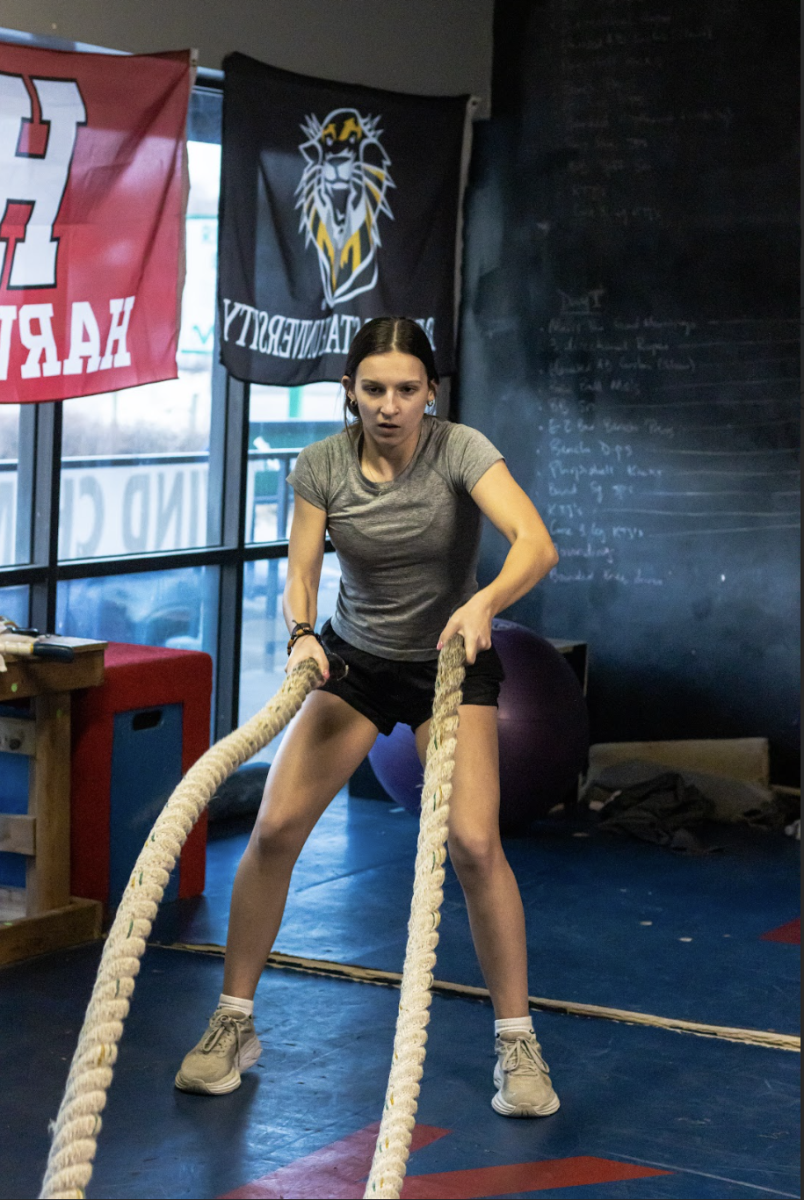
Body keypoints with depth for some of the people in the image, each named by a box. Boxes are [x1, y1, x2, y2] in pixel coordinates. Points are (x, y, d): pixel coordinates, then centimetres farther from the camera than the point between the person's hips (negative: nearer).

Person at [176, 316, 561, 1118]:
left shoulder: (459, 451, -22)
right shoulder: (321, 466, -13)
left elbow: (536, 544, -35)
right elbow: (300, 572, -13)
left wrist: (484, 602, -55)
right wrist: (301, 633, -36)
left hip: (451, 660, -2)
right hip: (354, 659, 2)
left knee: (473, 843, -19)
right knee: (275, 827, -11)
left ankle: (517, 1042, -4)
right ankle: (233, 1023, 5)